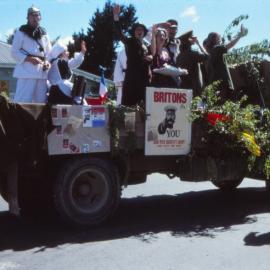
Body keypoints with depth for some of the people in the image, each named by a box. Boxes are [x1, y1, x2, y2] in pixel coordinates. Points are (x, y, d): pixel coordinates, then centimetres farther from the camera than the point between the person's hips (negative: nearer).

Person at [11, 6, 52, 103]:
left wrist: (47, 62, -1)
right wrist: (29, 59, -18)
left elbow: (49, 52, 21)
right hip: (26, 71, -5)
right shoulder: (21, 32, 2)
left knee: (41, 101, 7)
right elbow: (14, 52, -3)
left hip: (42, 72, 5)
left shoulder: (44, 34, 17)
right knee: (22, 100, -10)